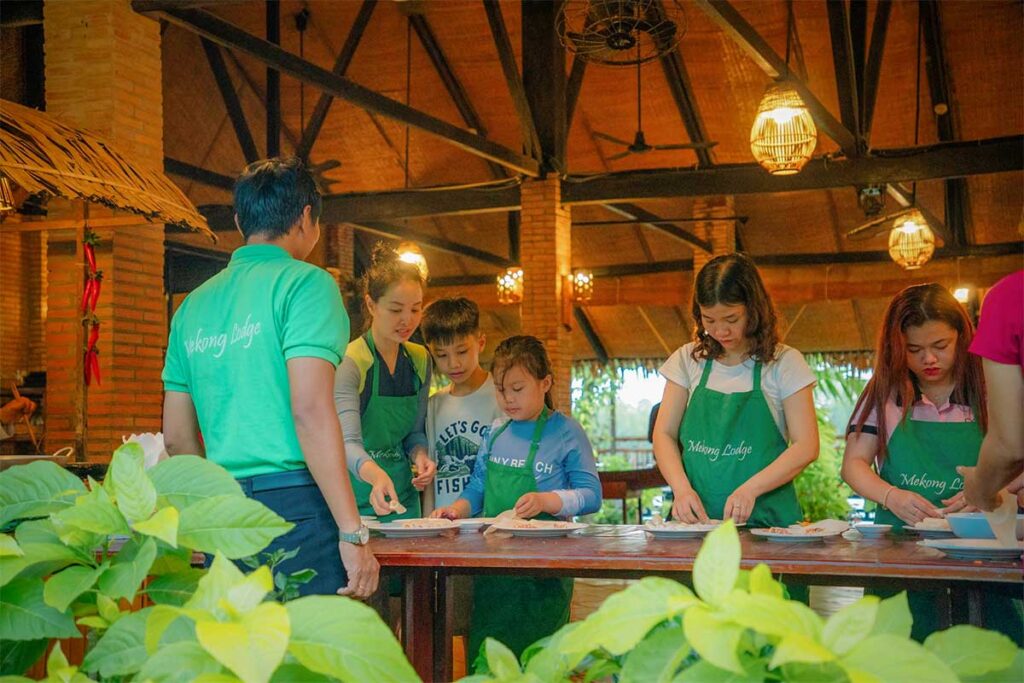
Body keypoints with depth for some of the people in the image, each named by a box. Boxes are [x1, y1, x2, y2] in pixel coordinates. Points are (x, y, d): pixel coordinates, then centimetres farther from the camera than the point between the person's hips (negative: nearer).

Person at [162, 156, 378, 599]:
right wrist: (353, 531, -15)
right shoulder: (304, 283, -4)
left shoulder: (194, 304, 16)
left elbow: (177, 437, 18)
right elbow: (310, 410, -16)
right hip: (294, 507, -7)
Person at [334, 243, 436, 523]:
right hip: (357, 499, -6)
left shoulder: (420, 360, 5)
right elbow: (348, 441, -26)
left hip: (403, 499, 6)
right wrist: (375, 475, -45)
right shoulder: (350, 363, -16)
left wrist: (420, 455, -8)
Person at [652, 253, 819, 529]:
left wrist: (750, 488, -15)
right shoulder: (688, 360, 9)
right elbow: (664, 434, 8)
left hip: (765, 516, -2)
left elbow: (806, 447, -2)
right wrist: (682, 488, -10)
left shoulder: (784, 363, 2)